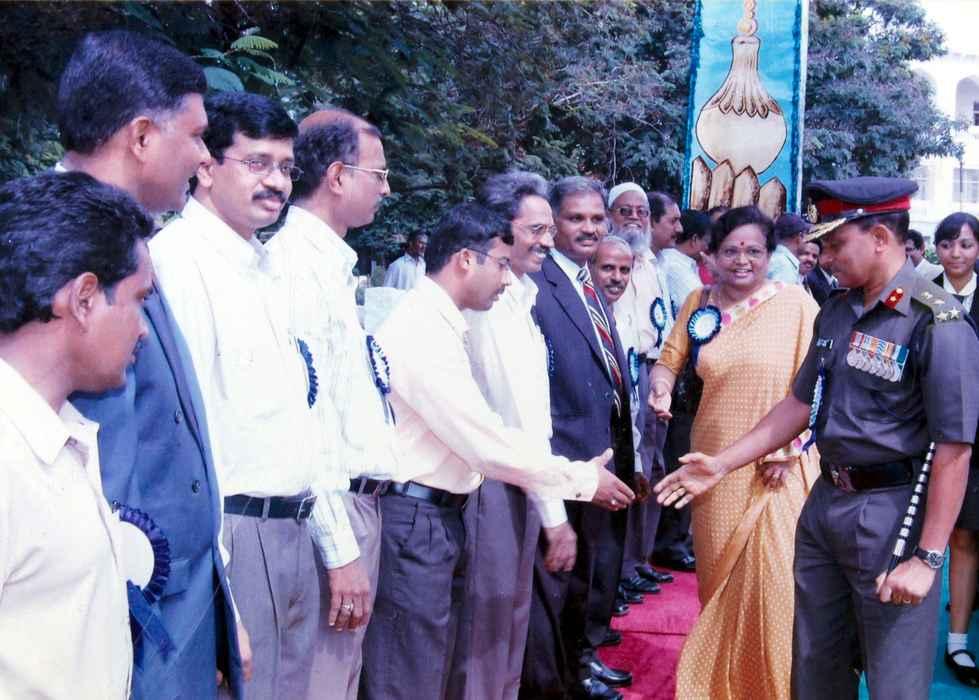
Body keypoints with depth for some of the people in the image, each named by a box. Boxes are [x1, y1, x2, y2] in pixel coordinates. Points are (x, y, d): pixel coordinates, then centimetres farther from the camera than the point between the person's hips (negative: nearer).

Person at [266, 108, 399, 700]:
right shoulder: (298, 260, -16)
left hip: (359, 498, 9)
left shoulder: (333, 260, 13)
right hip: (330, 510, -9)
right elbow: (305, 415, -21)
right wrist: (341, 551, -21)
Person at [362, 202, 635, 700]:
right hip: (413, 521, -10)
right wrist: (583, 479, -11)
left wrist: (574, 469, 9)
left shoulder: (437, 324, 12)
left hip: (438, 515, 10)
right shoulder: (423, 332, -21)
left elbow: (476, 432, 13)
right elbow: (487, 445, -22)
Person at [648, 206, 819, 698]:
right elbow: (671, 359, 10)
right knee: (720, 573, 15)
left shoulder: (795, 302, -7)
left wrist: (791, 447, -14)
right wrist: (662, 383, -13)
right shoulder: (698, 303, 5)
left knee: (772, 577, 0)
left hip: (775, 466, -4)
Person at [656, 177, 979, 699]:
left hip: (892, 512, -7)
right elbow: (801, 403, 15)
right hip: (825, 500, 7)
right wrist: (722, 464, 9)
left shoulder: (937, 322, -16)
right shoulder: (836, 312, 8)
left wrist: (928, 558, -19)